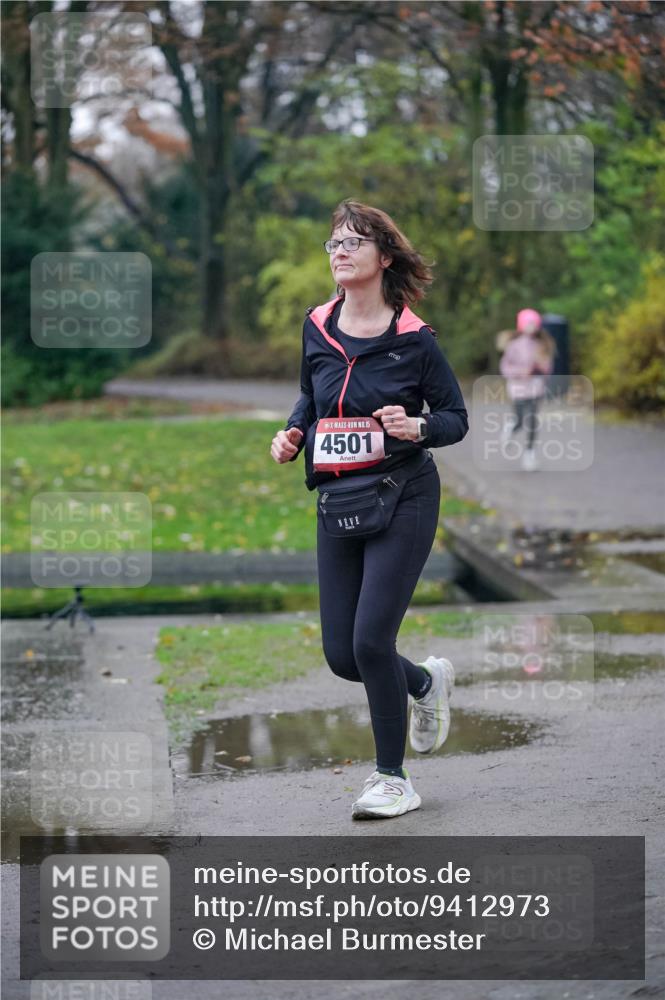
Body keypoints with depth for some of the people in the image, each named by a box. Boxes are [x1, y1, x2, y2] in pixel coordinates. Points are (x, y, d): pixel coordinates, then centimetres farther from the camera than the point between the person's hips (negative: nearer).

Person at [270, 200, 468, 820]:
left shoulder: (413, 339, -9)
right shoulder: (317, 329, 3)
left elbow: (456, 417, -1)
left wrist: (417, 428, -21)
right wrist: (293, 434, 0)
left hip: (403, 497, -5)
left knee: (370, 639, -12)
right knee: (341, 654, 4)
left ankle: (392, 780, 6)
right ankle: (426, 681, 37)